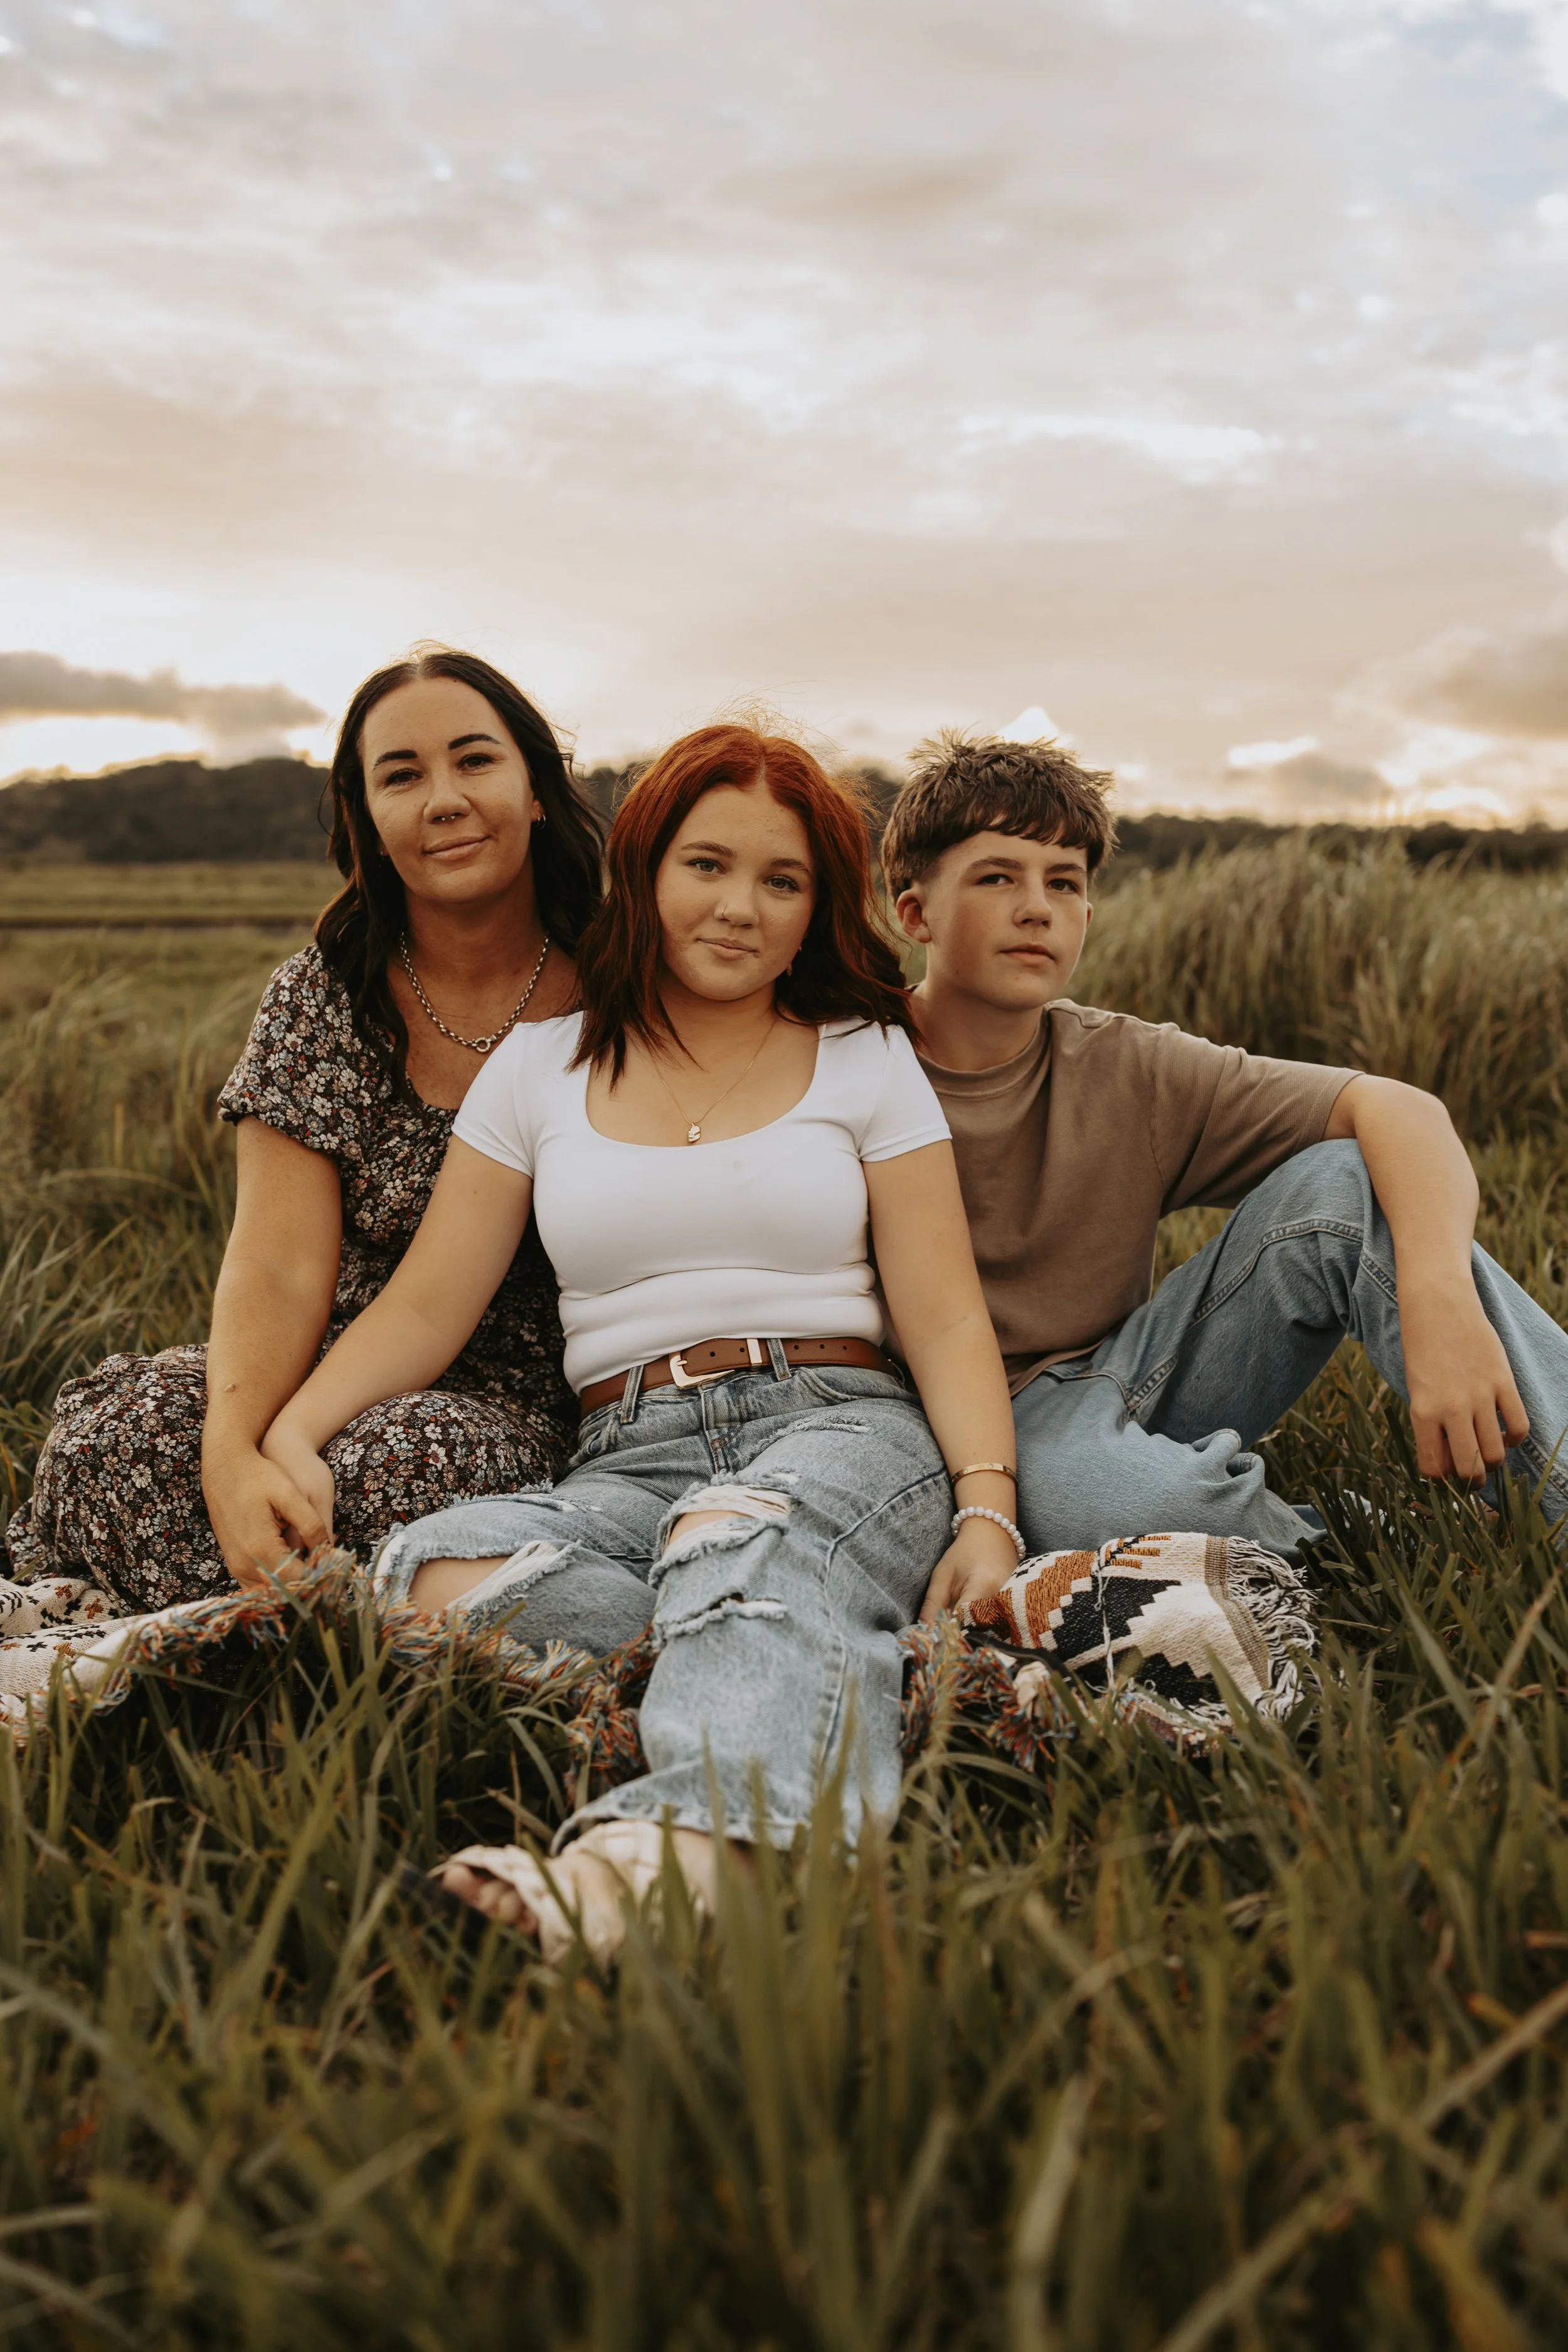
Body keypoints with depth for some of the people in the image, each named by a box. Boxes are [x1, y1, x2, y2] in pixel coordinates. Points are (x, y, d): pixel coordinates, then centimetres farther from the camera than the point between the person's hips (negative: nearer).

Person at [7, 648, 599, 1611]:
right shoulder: (319, 1000, 0)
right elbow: (279, 1270, -9)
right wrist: (233, 1449, -27)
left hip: (527, 1400, -1)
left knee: (408, 1463, -36)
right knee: (118, 1437, -27)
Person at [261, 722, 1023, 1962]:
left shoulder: (866, 1060, 11)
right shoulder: (540, 1067, 15)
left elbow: (946, 1314, 4)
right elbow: (428, 1303, 10)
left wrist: (988, 1511, -13)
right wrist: (289, 1429, -9)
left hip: (841, 1425, -2)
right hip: (628, 1456, 2)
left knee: (743, 1543, -38)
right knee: (439, 1572, -30)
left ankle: (685, 1840, -62)